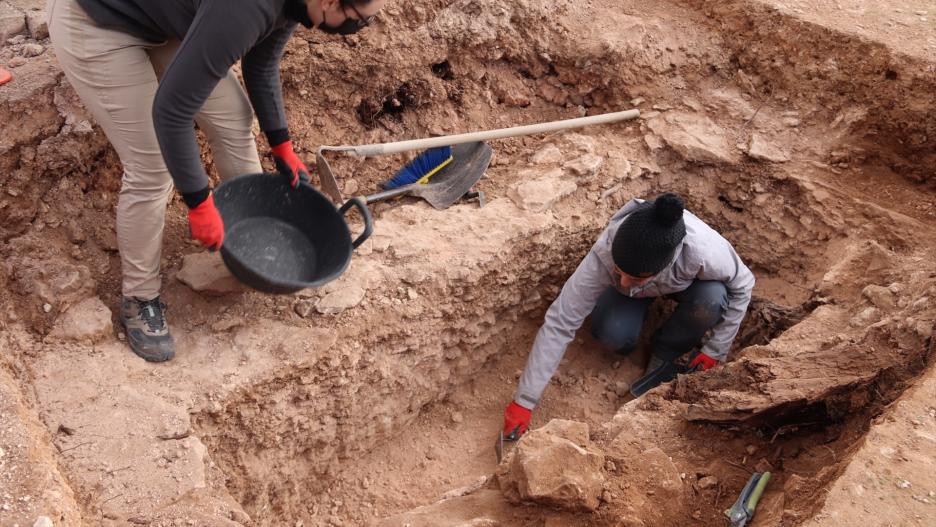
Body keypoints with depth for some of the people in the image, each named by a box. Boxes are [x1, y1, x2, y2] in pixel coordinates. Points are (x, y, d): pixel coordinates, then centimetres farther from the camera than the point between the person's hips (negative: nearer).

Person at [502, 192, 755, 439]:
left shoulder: (705, 252, -43)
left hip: (684, 282, 0)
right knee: (612, 334, -28)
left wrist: (714, 351, -17)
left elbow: (742, 286, -20)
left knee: (712, 299, -32)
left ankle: (664, 354, -3)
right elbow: (559, 323, -37)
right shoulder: (604, 255, -42)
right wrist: (524, 401, -37)